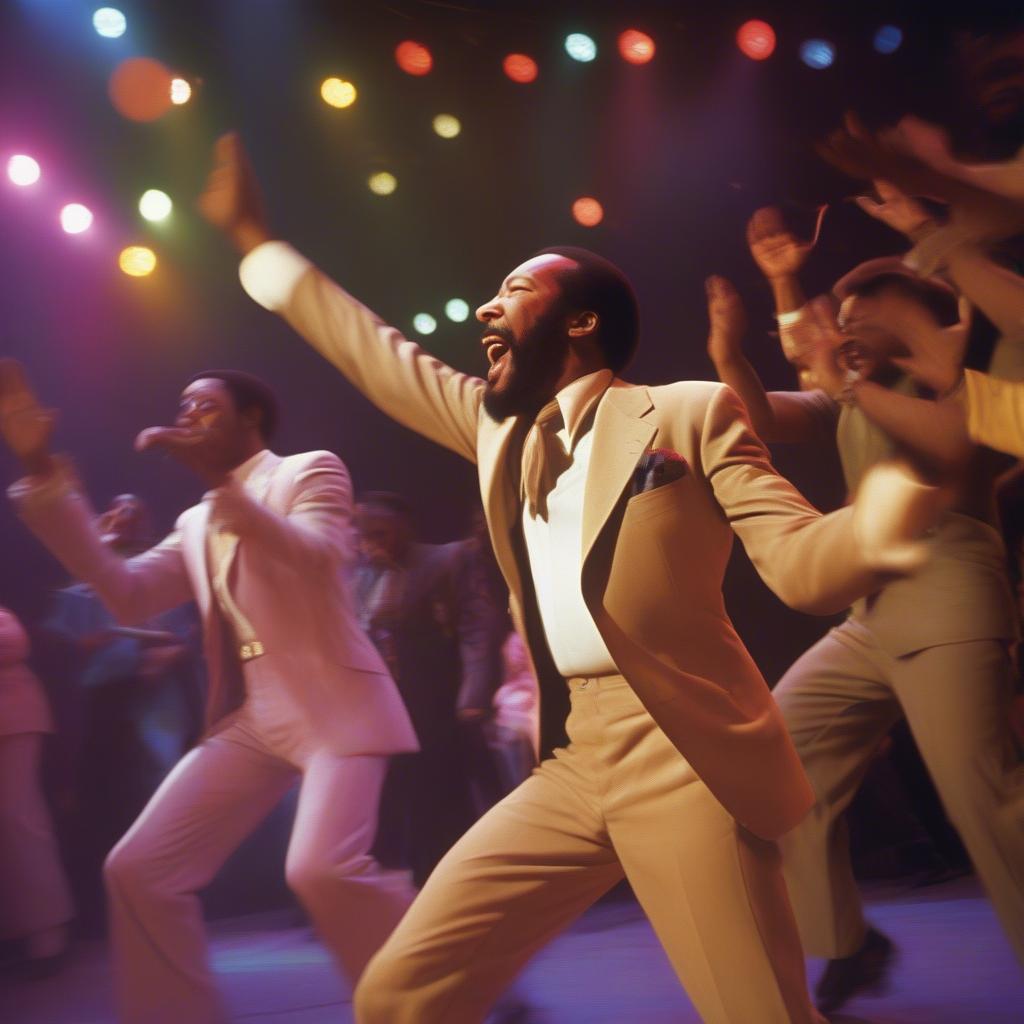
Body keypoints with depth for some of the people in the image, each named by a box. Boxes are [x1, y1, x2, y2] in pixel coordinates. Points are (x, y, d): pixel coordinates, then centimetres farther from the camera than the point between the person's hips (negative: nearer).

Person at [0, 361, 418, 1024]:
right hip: (249, 717, 7)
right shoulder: (196, 525, 21)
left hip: (332, 703, -7)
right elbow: (127, 593, 7)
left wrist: (216, 476, -23)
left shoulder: (310, 471, 3)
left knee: (320, 870, -28)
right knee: (138, 870, -2)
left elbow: (317, 559, -17)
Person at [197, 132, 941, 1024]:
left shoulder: (689, 414, 0)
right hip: (571, 770, 6)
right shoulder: (494, 422, 17)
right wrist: (252, 236, 29)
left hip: (687, 763, -5)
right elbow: (368, 349, 25)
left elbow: (802, 564, -7)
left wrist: (916, 462, -26)